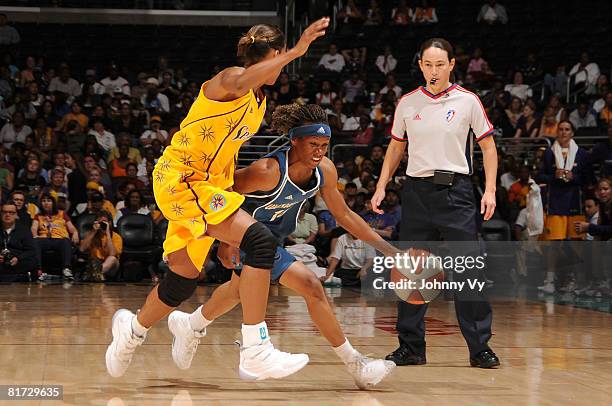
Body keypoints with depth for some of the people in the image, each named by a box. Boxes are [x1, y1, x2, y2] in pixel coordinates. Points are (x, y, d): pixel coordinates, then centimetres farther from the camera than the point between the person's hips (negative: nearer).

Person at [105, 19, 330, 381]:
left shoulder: (259, 102, 14)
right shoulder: (230, 78, -15)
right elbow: (240, 83, -42)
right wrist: (296, 52, -53)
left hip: (205, 184, 10)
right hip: (179, 178, -10)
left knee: (184, 279, 14)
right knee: (260, 241, -25)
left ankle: (133, 330, 41)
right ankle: (256, 353, -27)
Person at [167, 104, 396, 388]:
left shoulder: (325, 171, -15)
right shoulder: (269, 171, -33)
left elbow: (344, 215, -3)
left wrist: (386, 248, -7)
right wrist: (225, 240, -25)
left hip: (271, 235, 8)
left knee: (239, 290, 31)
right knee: (310, 285, -17)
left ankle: (190, 326, 58)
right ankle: (355, 365, -9)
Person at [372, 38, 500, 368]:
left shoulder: (467, 101, 1)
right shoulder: (407, 103, 8)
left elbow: (488, 145, 6)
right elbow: (396, 148, 18)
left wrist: (490, 190, -4)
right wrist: (381, 187, 9)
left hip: (456, 190, -2)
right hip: (417, 190, 3)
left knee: (468, 270, -6)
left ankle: (480, 347, 2)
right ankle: (410, 347, 12)